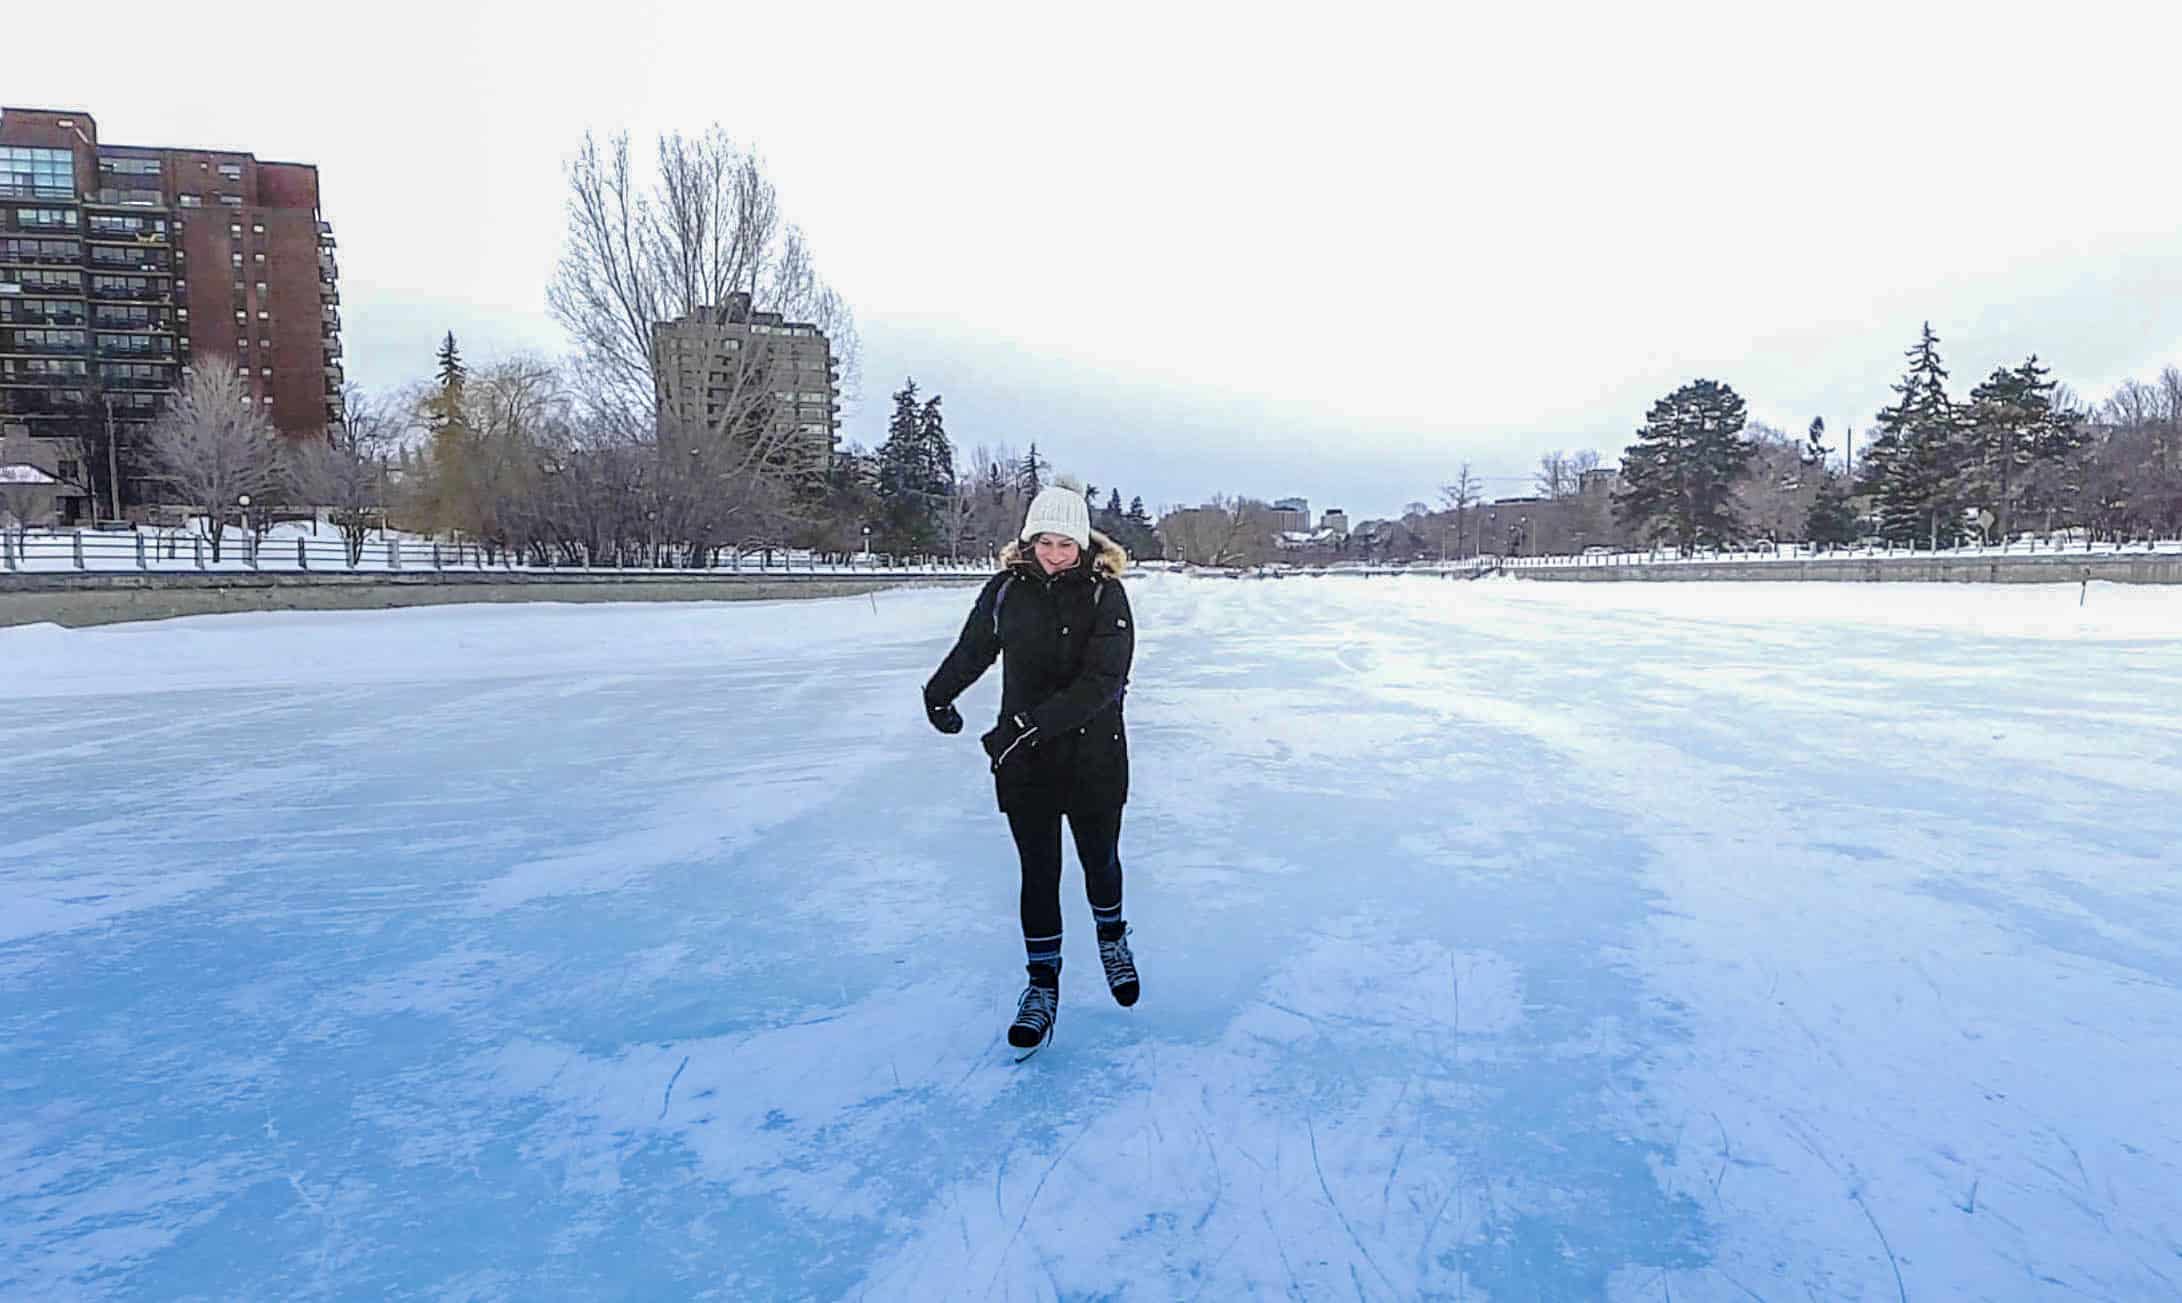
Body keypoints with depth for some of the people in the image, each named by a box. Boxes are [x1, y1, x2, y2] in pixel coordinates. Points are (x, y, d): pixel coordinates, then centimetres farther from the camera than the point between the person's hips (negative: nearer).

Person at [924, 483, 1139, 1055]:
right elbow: (973, 648, 15)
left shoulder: (1105, 593, -12)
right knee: (1039, 871, 4)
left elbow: (1101, 682, -22)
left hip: (1094, 756, -1)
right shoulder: (1007, 589, -3)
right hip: (1023, 759, 1)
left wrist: (1031, 722, -28)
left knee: (1100, 861, 15)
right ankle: (1043, 982, 18)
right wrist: (939, 693, 22)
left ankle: (1112, 937, 45)